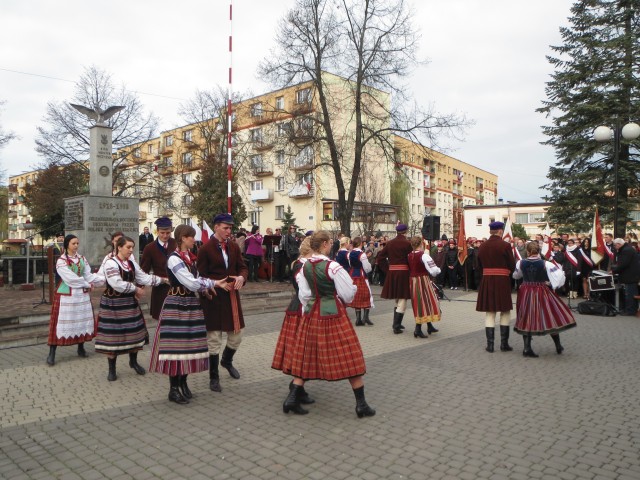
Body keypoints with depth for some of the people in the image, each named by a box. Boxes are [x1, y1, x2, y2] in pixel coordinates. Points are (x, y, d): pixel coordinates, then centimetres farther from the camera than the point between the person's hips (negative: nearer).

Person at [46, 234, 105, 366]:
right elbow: (70, 278, -17)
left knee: (83, 320, 10)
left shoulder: (82, 259, 7)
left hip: (82, 294, 5)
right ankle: (52, 353, 4)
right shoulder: (61, 261, -9)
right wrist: (88, 285, -12)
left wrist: (104, 278, -14)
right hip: (66, 295, -5)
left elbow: (88, 275, 0)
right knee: (62, 322, -4)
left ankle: (81, 348, 25)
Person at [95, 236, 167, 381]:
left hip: (130, 302, 7)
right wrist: (135, 289, -15)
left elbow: (144, 278, 6)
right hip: (113, 303, -7)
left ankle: (133, 361, 31)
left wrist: (163, 279, -2)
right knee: (113, 335, 1)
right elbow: (117, 284, -24)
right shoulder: (110, 263, -15)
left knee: (134, 332, 11)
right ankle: (112, 369, 15)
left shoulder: (132, 264, 9)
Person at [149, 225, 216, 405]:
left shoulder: (190, 257, 12)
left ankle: (183, 383, 23)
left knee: (188, 344, 10)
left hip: (191, 303, 8)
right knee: (176, 344, -3)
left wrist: (204, 288, -3)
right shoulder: (174, 259, -14)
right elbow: (191, 283, -19)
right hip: (176, 305, -8)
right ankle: (173, 389, 8)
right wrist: (213, 283, -11)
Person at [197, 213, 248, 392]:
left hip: (232, 296, 5)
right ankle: (214, 377, 19)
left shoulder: (234, 247, 6)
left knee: (236, 335, 13)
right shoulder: (205, 249, -8)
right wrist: (217, 283, -21)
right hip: (213, 298, -5)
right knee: (214, 339, 4)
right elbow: (201, 276, -7)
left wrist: (241, 277, -14)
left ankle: (227, 360, 43)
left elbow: (243, 267, 8)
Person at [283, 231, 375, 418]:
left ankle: (292, 399, 14)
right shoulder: (333, 267, -16)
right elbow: (348, 294, -11)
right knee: (349, 358, 4)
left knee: (308, 356, 15)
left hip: (312, 314, 6)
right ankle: (361, 404, 11)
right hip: (334, 314, -6)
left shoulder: (305, 267, 2)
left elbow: (304, 294, 5)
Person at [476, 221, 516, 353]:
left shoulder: (482, 246, 3)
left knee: (490, 313, 7)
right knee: (505, 312, 10)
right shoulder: (505, 245, -9)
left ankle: (490, 344, 6)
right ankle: (504, 343, 12)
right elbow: (512, 265, -5)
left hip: (486, 281, 3)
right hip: (502, 281, -3)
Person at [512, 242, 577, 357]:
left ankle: (527, 348, 3)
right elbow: (559, 274, -16)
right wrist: (552, 284, -4)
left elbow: (515, 276, 10)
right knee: (552, 318, 14)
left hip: (526, 294, 2)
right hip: (542, 293, -1)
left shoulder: (521, 263, -6)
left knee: (527, 320, 9)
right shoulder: (545, 264, -12)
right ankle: (558, 346, 26)